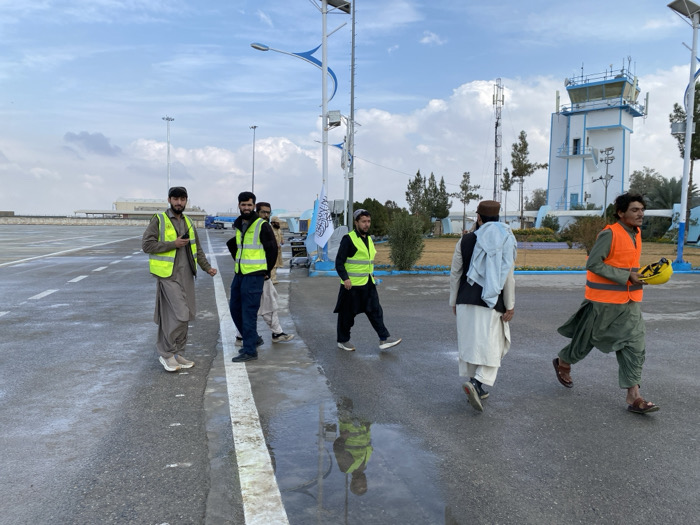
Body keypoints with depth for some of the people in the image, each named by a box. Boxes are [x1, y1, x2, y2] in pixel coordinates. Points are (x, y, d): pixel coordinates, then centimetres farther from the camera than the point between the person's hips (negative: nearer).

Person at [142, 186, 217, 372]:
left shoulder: (188, 222, 15)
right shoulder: (159, 220, -5)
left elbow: (197, 249, 21)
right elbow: (146, 244, -11)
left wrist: (207, 267, 13)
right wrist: (173, 244, -15)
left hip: (186, 276, 7)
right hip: (168, 276, -7)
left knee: (183, 316, 10)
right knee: (179, 315, -13)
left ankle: (176, 354, 22)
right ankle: (166, 353, 4)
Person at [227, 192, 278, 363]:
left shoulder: (262, 225, -9)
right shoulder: (238, 225, 12)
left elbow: (272, 249, -6)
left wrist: (266, 272, -1)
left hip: (254, 276, -8)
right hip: (239, 274, 8)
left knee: (248, 313, -7)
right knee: (235, 308, 13)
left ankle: (250, 351, 0)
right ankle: (253, 338, 29)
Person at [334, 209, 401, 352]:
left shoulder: (368, 239, 13)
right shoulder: (348, 239, -12)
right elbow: (339, 262, -14)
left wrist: (372, 275, 19)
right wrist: (345, 278, -23)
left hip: (368, 284, 7)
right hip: (351, 284, -7)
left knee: (375, 310, 2)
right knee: (347, 313, 5)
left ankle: (384, 339, 4)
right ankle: (343, 340, 19)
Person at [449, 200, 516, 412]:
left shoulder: (465, 240, 2)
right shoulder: (506, 241, -2)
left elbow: (455, 273, 4)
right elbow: (508, 277, -5)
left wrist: (453, 302, 14)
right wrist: (510, 306, 1)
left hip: (466, 301, 2)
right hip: (491, 303, -2)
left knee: (469, 344, 12)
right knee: (492, 346, 4)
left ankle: (476, 389, 19)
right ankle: (476, 383, -16)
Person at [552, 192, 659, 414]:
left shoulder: (636, 233, 7)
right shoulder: (610, 234, -17)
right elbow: (593, 264, -21)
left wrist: (640, 273, 6)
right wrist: (627, 276, -22)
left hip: (630, 301, 7)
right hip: (604, 300, -7)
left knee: (635, 345, 0)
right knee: (589, 338, 9)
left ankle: (634, 397, 3)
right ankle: (563, 362, 37)